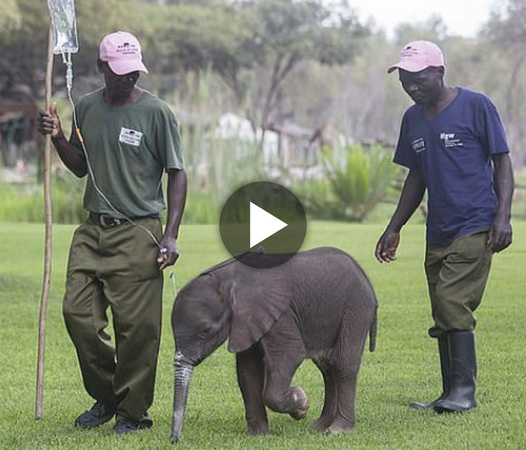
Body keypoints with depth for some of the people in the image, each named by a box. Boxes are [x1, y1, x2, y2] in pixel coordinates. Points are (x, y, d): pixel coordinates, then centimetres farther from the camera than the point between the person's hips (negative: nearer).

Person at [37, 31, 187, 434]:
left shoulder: (157, 112, -6)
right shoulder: (87, 108, 9)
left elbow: (177, 174, -4)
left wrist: (171, 235, -12)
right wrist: (58, 137, 1)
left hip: (138, 233, -5)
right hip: (93, 230, 5)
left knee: (136, 325, -5)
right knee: (78, 313, 2)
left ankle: (133, 412, 7)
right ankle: (106, 397, 20)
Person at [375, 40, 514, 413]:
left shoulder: (476, 106, -5)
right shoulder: (412, 118, 13)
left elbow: (502, 163, -3)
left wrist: (503, 218, -13)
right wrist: (394, 228, 20)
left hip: (475, 227, -7)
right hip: (437, 234, 7)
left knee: (453, 304, -17)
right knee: (443, 314, 6)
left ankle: (464, 391, -12)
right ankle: (452, 395, 12)